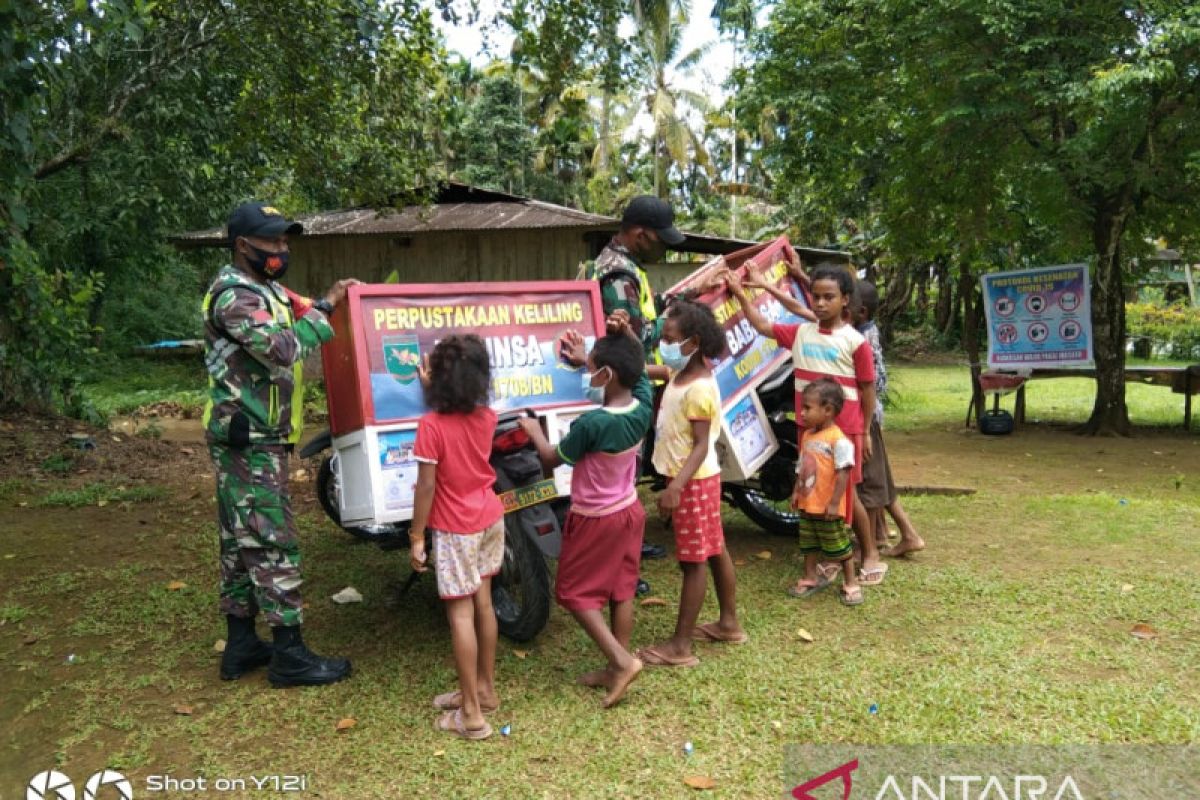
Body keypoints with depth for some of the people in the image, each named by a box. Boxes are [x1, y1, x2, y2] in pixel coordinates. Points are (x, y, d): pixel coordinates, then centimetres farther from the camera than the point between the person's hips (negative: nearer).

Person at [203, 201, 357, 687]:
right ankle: (289, 655, 2)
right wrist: (325, 311, -12)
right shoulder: (233, 295, -15)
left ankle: (241, 645, 23)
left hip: (260, 439, 10)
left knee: (241, 541, 13)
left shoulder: (267, 291, 16)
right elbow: (283, 350, -24)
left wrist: (328, 302, 7)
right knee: (272, 542, -6)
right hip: (249, 441, -10)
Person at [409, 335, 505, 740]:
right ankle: (484, 688, 31)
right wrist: (431, 387, 21)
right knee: (482, 604, 17)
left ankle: (472, 714, 6)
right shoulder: (486, 418, -2)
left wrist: (416, 537, -9)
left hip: (455, 529, -6)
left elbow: (426, 487, -17)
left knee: (459, 613, 0)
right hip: (490, 520, 6)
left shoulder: (431, 425, -20)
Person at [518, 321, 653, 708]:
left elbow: (551, 459, -13)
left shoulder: (591, 424, -29)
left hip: (595, 519, -7)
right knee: (621, 591, 15)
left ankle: (622, 661, 3)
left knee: (574, 592, 9)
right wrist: (626, 333, -8)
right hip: (629, 511, 7)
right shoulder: (643, 405, -12)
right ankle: (615, 669, 26)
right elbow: (639, 366, 9)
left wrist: (534, 430, 5)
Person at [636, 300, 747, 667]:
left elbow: (701, 445, -27)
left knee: (693, 560, -2)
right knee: (714, 550, 18)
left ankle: (680, 646, 6)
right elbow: (645, 370, 18)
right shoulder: (681, 372, 5)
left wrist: (676, 488, -33)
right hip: (696, 479, 10)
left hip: (694, 482, -10)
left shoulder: (698, 390, -24)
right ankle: (729, 622, 33)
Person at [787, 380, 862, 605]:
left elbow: (843, 473, -20)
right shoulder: (807, 436, 6)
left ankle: (851, 583, 20)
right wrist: (797, 491, 10)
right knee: (809, 544, 18)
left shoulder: (838, 440, -19)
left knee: (839, 546, 6)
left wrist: (835, 502, -21)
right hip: (807, 504, 8)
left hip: (827, 509, -8)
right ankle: (811, 578, 32)